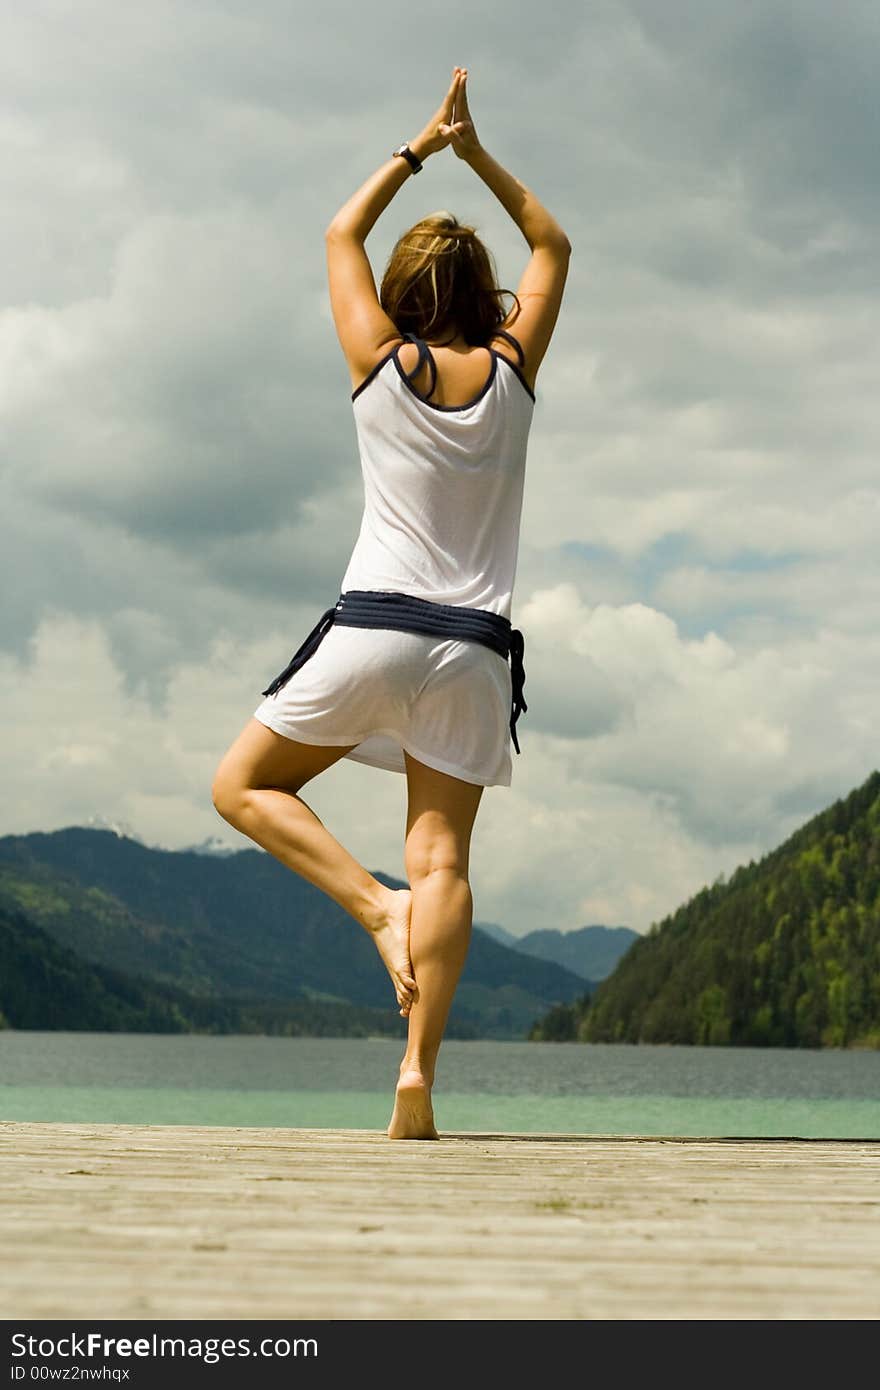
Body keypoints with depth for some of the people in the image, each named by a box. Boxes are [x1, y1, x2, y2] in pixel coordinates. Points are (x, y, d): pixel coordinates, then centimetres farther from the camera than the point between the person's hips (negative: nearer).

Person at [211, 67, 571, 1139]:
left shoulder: (379, 362, 2)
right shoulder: (511, 369, 5)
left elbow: (341, 234, 20)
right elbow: (552, 246, 23)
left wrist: (419, 148, 27)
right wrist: (475, 152, 23)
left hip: (373, 630, -2)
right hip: (475, 647, 2)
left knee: (244, 787, 14)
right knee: (442, 859, 0)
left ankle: (375, 905, -8)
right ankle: (417, 1076, -12)